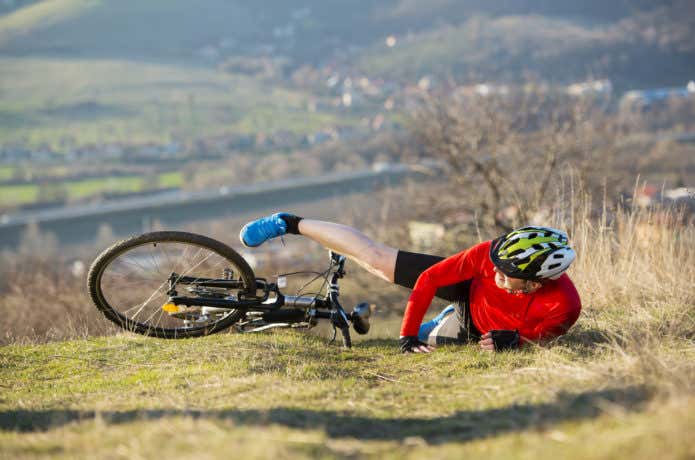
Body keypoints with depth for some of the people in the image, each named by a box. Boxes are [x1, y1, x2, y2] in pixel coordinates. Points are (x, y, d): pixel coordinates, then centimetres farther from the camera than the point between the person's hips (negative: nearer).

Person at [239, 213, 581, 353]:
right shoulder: (490, 255, -38)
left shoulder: (563, 308, -41)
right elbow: (429, 278, -26)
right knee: (373, 256, 0)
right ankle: (291, 224, 21)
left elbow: (539, 335, -17)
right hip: (465, 286, 0)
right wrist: (407, 334, -23)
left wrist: (514, 339, -39)